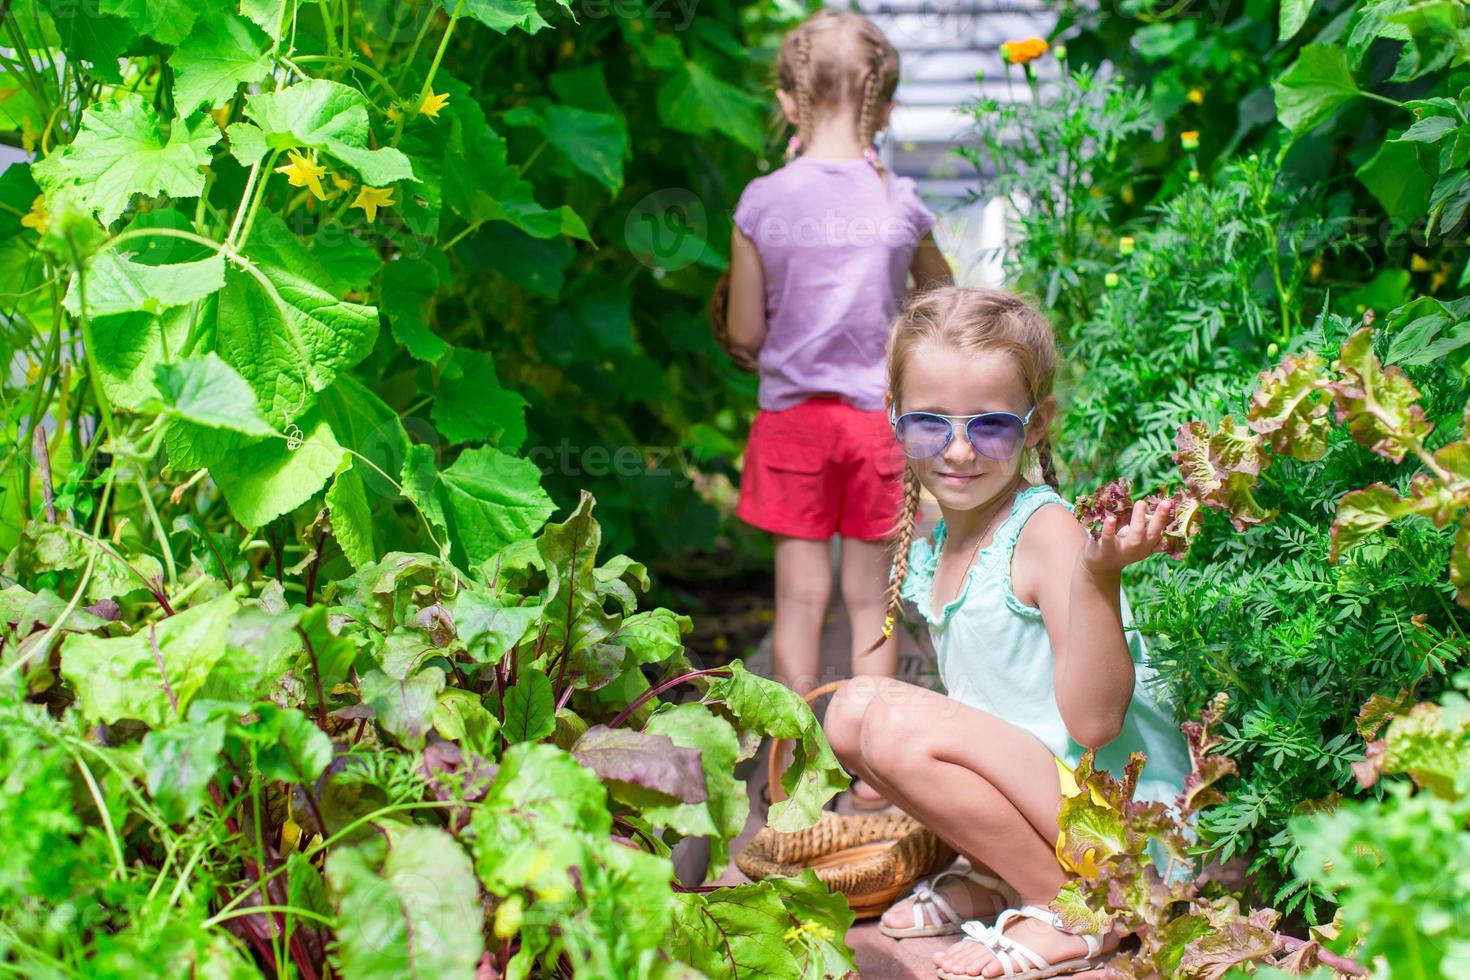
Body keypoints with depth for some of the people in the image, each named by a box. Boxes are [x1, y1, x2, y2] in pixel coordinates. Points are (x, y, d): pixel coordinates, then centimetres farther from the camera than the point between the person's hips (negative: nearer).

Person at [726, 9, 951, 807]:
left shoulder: (762, 203, -8)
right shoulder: (901, 204, -5)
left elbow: (743, 332, -3)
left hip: (792, 416, 0)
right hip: (880, 415, 1)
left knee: (800, 596, 6)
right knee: (870, 598, 8)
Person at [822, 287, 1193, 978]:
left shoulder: (1046, 532, -19)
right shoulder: (934, 546, 5)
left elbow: (1094, 722, -27)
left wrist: (1097, 577, -38)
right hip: (1026, 785, 8)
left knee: (898, 723, -23)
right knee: (852, 709, 4)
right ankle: (995, 876, 9)